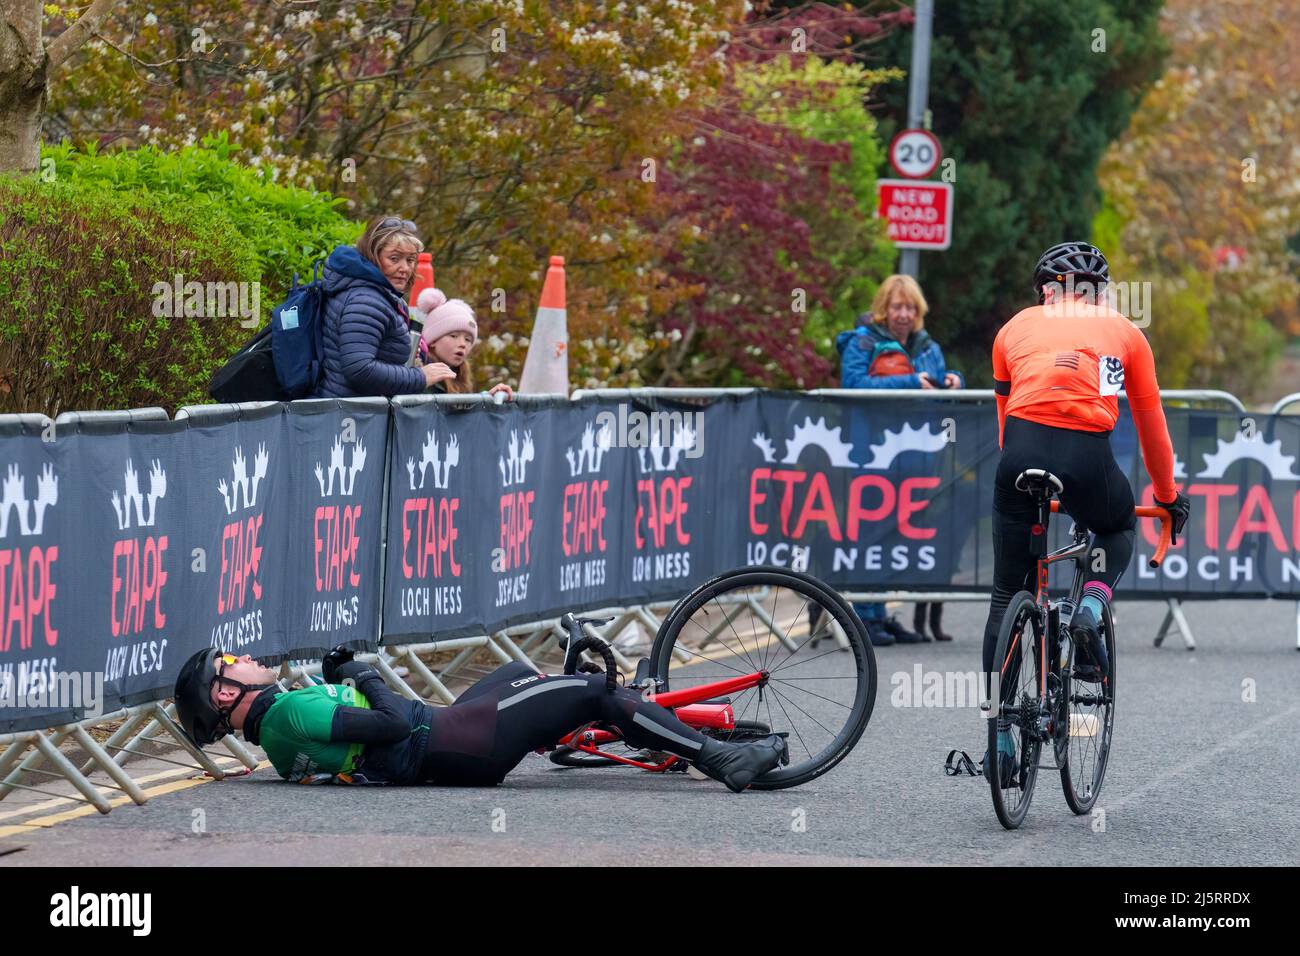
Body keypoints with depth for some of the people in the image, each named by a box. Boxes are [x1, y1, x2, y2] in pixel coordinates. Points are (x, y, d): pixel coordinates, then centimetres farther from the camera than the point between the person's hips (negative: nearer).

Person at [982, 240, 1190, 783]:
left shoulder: (1015, 328, 24)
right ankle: (1092, 606, 5)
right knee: (1118, 530, 35)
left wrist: (1019, 467, 44)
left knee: (1007, 596, 14)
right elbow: (1151, 426, 28)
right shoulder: (1124, 333, 21)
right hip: (1087, 455, -1)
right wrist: (1167, 495, 41)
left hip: (1022, 449, 1)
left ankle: (999, 735, 10)